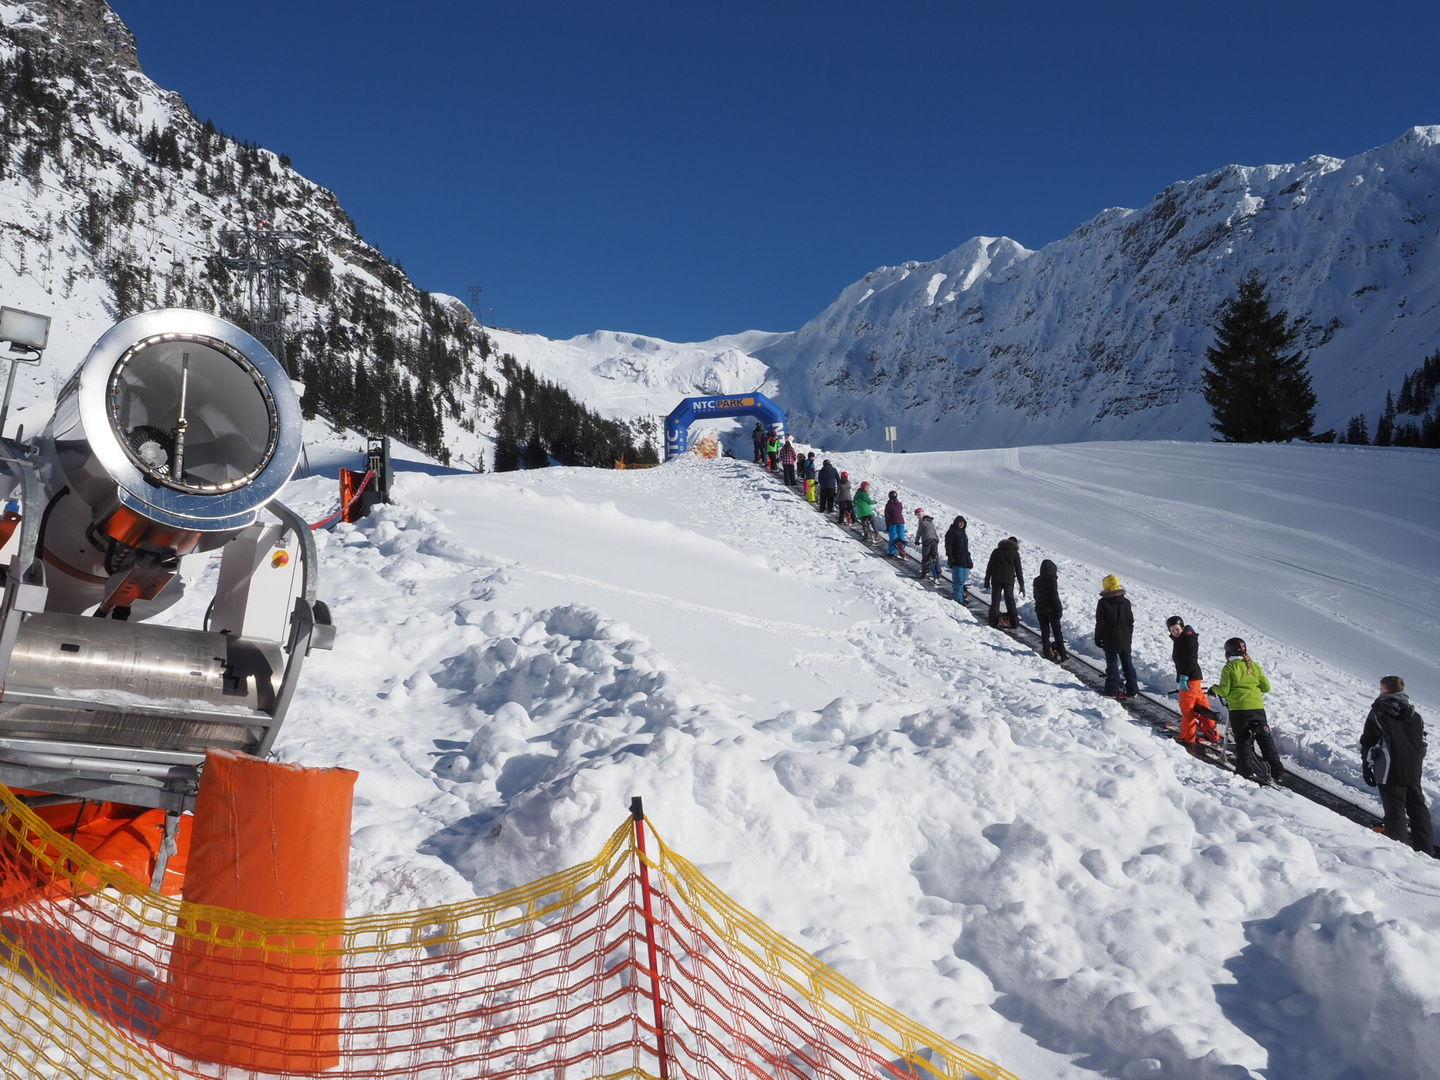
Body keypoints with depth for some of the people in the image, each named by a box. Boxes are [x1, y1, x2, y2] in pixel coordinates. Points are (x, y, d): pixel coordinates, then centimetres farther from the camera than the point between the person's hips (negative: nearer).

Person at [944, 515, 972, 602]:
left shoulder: (963, 532, 20)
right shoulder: (952, 531, -6)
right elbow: (948, 545, -13)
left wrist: (969, 559, 25)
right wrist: (950, 558, -21)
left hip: (965, 561, 8)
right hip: (957, 561, -8)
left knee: (962, 580, 13)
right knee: (959, 581, -10)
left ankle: (961, 597, 22)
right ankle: (959, 599, -9)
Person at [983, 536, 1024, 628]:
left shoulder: (996, 551, 11)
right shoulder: (1015, 553, 6)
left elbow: (989, 566, 8)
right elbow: (1018, 570, 6)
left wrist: (987, 580, 13)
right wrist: (1022, 585, 8)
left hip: (996, 579, 1)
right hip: (1009, 580, -1)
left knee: (995, 599, 3)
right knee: (1010, 599, 6)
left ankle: (994, 620, -5)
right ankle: (1014, 620, 3)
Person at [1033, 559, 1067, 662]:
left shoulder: (1037, 580, 3)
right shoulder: (1052, 580, -17)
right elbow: (1055, 596, -18)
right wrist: (1059, 609, -12)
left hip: (1040, 610, 5)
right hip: (1051, 610, -5)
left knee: (1044, 632, 9)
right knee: (1057, 631, 5)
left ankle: (1047, 653, 9)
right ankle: (1062, 654, 7)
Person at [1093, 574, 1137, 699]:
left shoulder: (1103, 603, -12)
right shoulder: (1126, 602, 3)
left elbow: (1100, 623, -11)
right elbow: (1131, 621, 9)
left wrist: (1098, 638, -1)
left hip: (1110, 641, -4)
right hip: (1125, 640, 4)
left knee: (1112, 664, 2)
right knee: (1127, 663, 12)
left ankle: (1112, 690, 2)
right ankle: (1132, 689, 16)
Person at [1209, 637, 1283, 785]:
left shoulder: (1229, 668, -4)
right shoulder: (1254, 666, 9)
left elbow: (1224, 691, -6)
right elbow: (1266, 687, 8)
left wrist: (1214, 688, 14)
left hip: (1238, 709, -4)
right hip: (1258, 707, 4)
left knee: (1243, 740, 4)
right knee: (1265, 739, 11)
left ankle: (1246, 771, -2)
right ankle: (1276, 771, 9)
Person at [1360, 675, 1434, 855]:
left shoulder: (1378, 713, -5)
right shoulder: (1415, 716, 13)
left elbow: (1368, 742, -6)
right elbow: (1423, 743, 19)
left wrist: (1367, 766, 2)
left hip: (1390, 772, -5)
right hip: (1414, 772, 5)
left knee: (1395, 811, -3)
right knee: (1418, 808, 13)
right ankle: (1426, 849, 13)